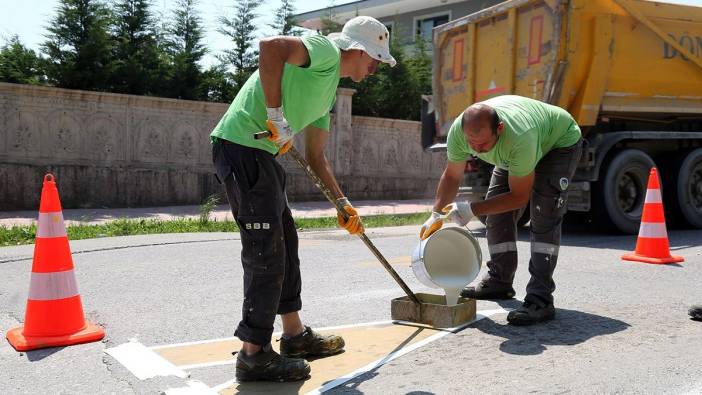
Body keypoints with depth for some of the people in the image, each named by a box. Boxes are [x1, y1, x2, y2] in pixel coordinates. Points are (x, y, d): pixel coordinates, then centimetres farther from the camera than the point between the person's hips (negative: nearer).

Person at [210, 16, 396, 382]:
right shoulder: (326, 50, -5)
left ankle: (295, 335, 28)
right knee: (267, 252, -7)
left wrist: (342, 203, 21)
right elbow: (270, 46, -26)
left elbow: (316, 157, 25)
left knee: (285, 242, 16)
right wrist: (277, 114, -22)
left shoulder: (329, 89, 23)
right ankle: (254, 354, 1)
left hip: (261, 153, 11)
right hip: (242, 147, -11)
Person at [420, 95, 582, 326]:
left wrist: (472, 210, -36)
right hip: (512, 151, 6)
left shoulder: (519, 138, -46)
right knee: (497, 211, 0)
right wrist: (437, 214, -21)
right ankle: (499, 282, 17)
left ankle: (540, 300, -23)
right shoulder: (458, 131, -29)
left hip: (559, 142, -6)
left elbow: (519, 196, -32)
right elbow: (452, 176, -11)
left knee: (544, 215, -22)